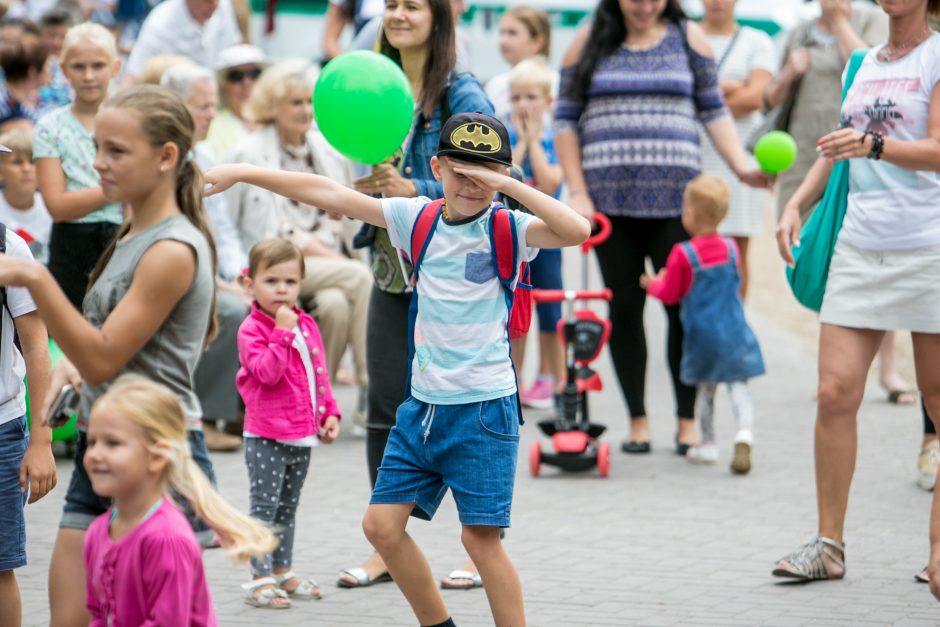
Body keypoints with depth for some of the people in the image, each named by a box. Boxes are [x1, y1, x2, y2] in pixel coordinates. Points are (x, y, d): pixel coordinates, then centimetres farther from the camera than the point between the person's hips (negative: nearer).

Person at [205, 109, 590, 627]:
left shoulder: (507, 230, -9)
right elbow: (329, 195, 3)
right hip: (423, 404, 6)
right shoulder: (418, 218, 3)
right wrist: (242, 173, 0)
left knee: (481, 538, -7)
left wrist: (507, 184, -29)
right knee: (382, 525, 4)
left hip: (484, 408, -5)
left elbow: (576, 231, -28)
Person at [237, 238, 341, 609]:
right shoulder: (252, 330, -12)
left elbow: (319, 374, 17)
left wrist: (329, 413, 9)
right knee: (264, 508, -5)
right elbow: (267, 372, -25)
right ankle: (261, 578, -3)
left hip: (303, 436, 7)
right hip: (266, 438, -7)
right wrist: (282, 332, -26)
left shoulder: (307, 326, 10)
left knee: (288, 508, 16)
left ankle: (282, 571, 25)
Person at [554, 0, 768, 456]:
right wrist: (577, 192, 0)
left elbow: (712, 111, 10)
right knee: (624, 307, 2)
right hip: (611, 199, 0)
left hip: (675, 197, 0)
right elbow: (566, 120, 9)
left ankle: (687, 421, 6)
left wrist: (742, 167, -3)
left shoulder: (688, 38, 9)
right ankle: (637, 421, 12)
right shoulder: (590, 43, 7)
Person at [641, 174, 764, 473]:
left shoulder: (682, 254, -13)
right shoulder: (731, 248, 1)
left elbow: (670, 295, -4)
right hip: (734, 330, 2)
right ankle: (744, 435, -21)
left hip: (701, 333, -2)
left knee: (706, 387, 14)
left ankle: (708, 443, 23)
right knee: (738, 384, 0)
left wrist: (653, 284, 18)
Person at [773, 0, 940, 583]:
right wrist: (798, 202, 15)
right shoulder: (863, 65, 15)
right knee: (836, 392, -4)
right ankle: (829, 544, 2)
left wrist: (873, 146, -30)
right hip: (860, 245, 5)